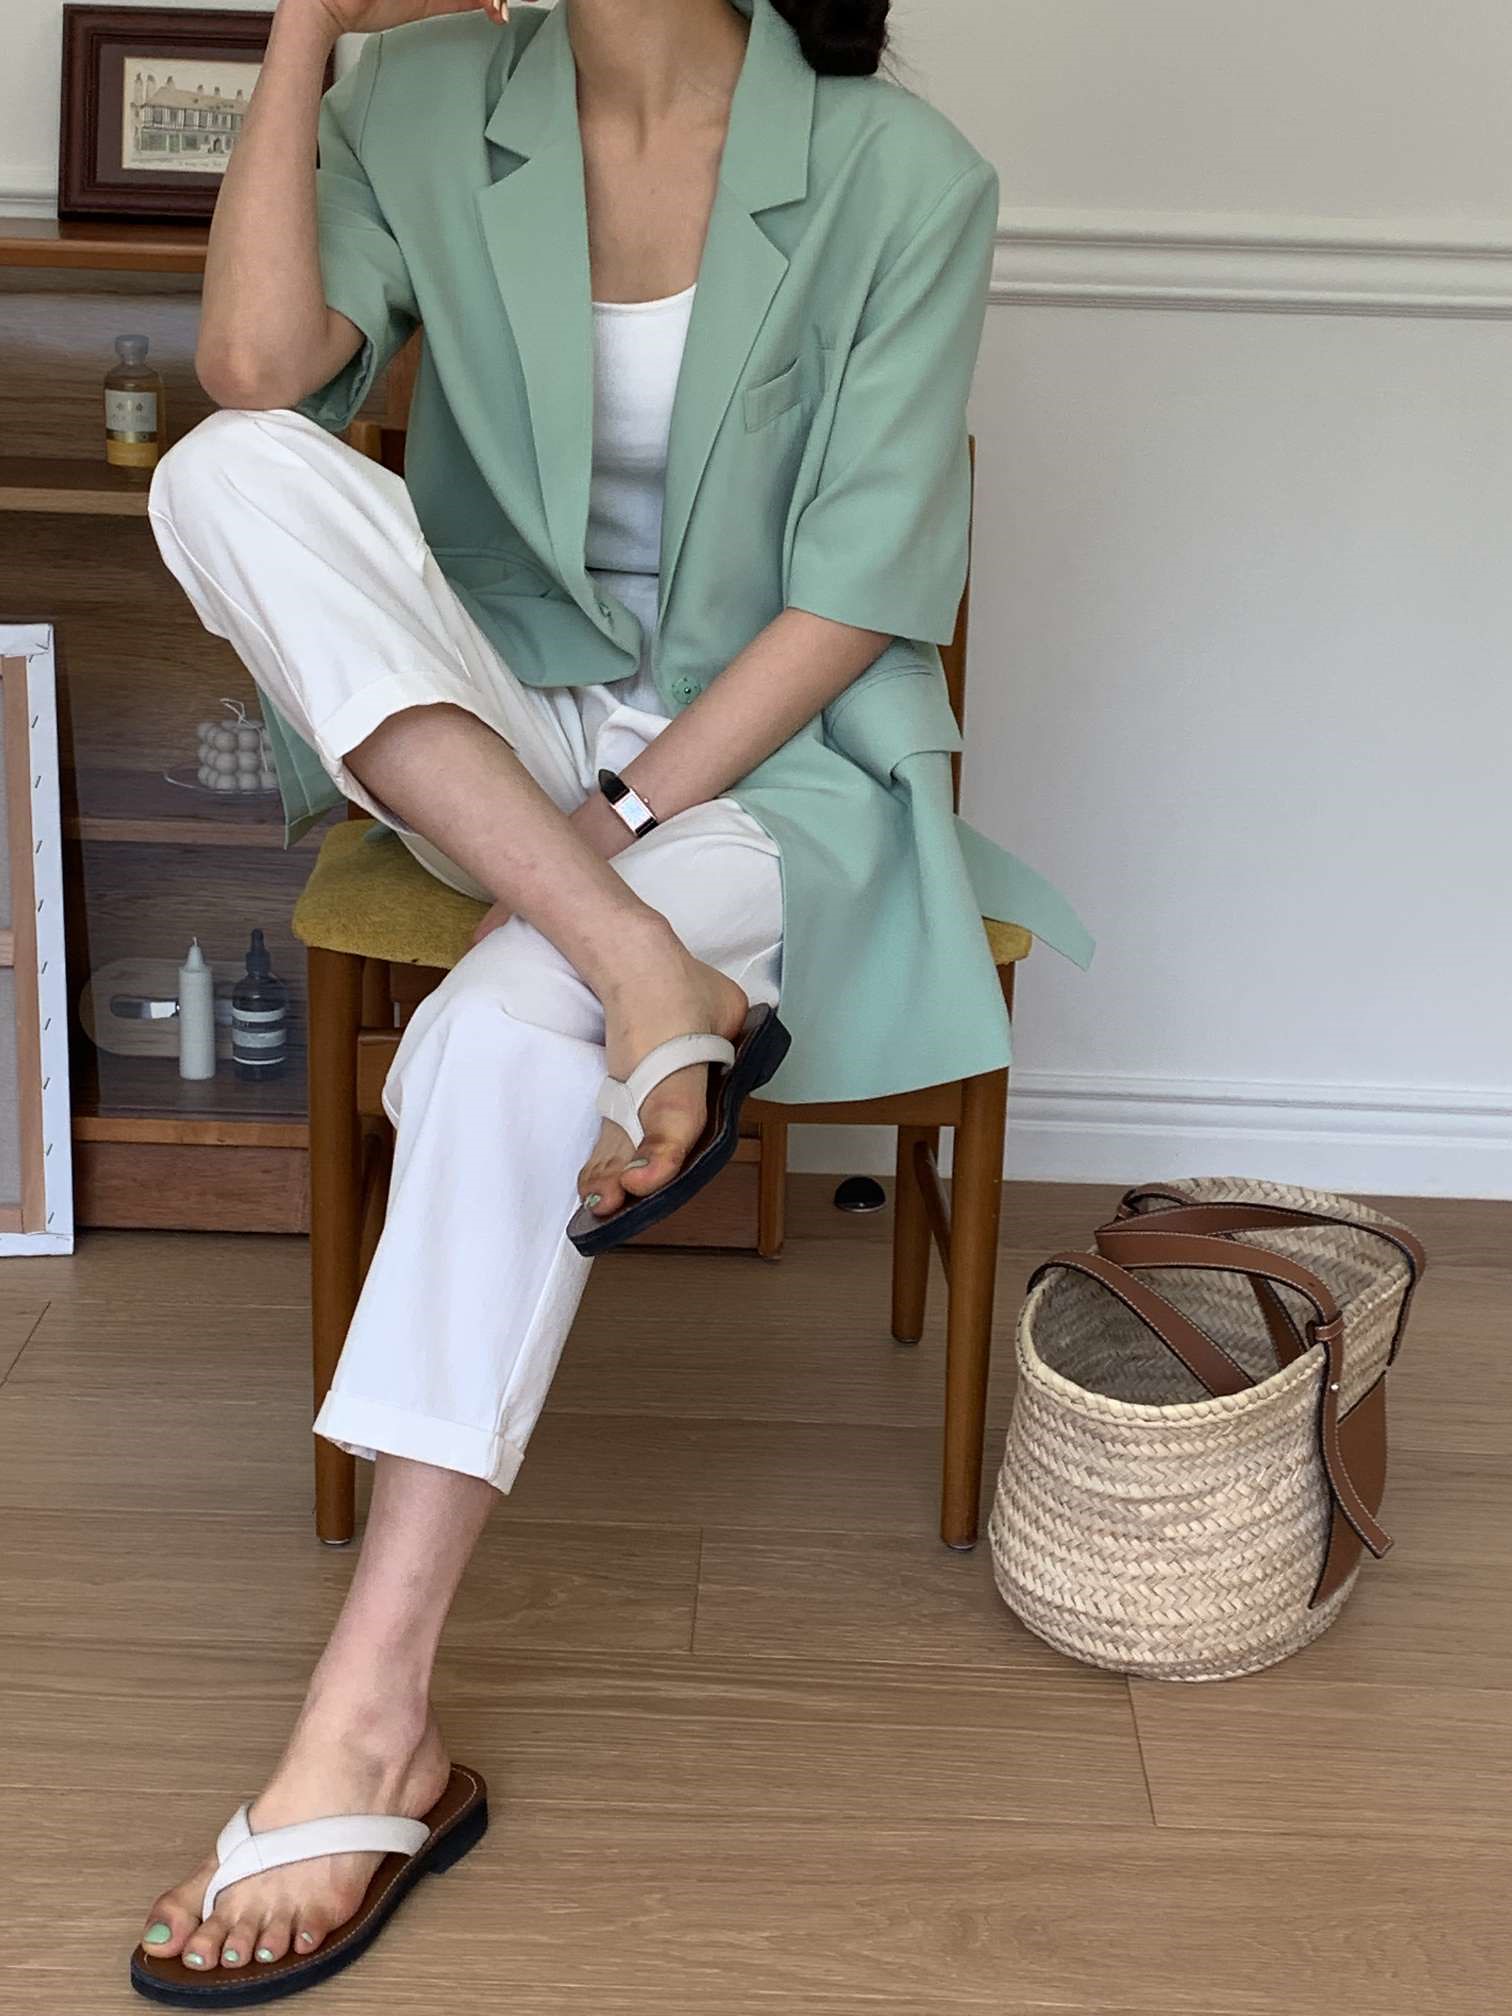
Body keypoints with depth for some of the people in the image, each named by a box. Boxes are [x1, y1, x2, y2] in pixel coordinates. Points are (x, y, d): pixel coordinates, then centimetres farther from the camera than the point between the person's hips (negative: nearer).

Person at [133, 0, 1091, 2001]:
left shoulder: (899, 175, -9)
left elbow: (861, 592, -12)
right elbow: (258, 368, -16)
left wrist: (619, 814, -20)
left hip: (766, 758, -4)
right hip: (501, 731, 4)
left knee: (503, 1035, -34)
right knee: (231, 473, -24)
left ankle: (373, 1730, -27)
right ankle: (645, 976, -31)